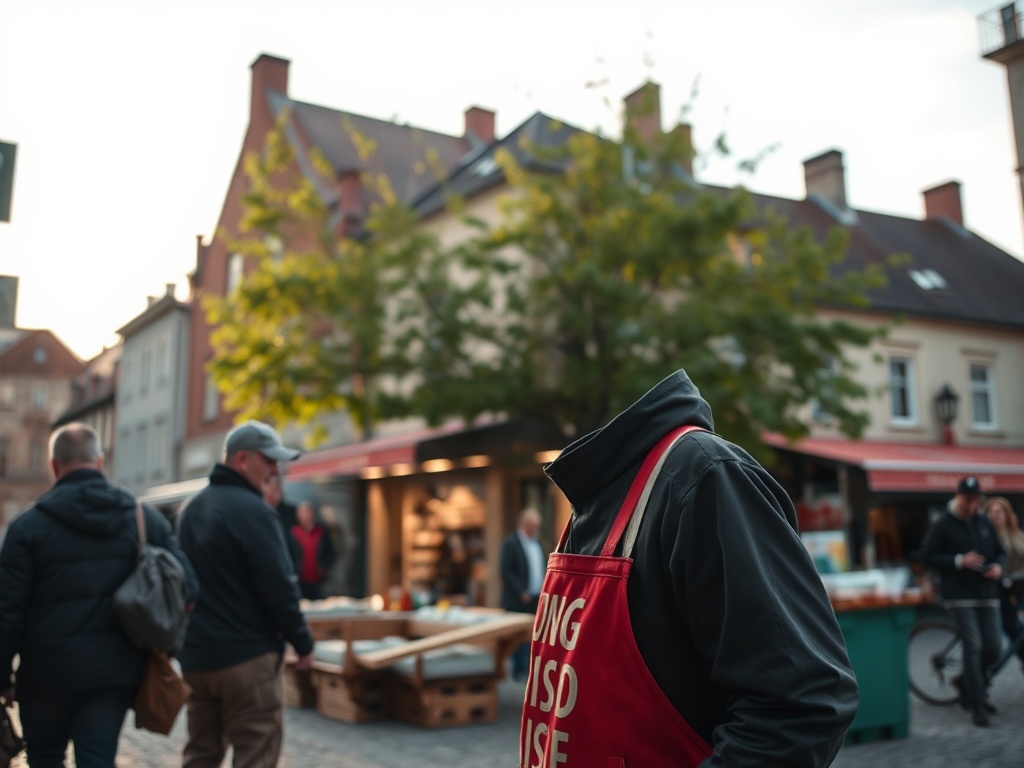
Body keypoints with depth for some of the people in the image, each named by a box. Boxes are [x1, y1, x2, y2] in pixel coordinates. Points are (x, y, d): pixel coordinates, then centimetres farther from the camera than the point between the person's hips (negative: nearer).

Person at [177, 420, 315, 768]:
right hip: (246, 657, -8)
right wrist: (303, 642, -6)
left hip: (195, 657, 8)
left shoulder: (191, 509, 12)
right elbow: (279, 587, -17)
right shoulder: (253, 511, -16)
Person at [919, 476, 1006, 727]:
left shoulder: (984, 523, 11)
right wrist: (960, 561, -17)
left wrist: (998, 566, -4)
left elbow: (1000, 551, 19)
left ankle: (966, 682, 32)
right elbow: (927, 556, -7)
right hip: (959, 595, -5)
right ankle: (977, 705, -2)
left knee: (992, 649, 5)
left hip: (987, 594, 5)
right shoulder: (941, 524, -5)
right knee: (973, 646, -10)